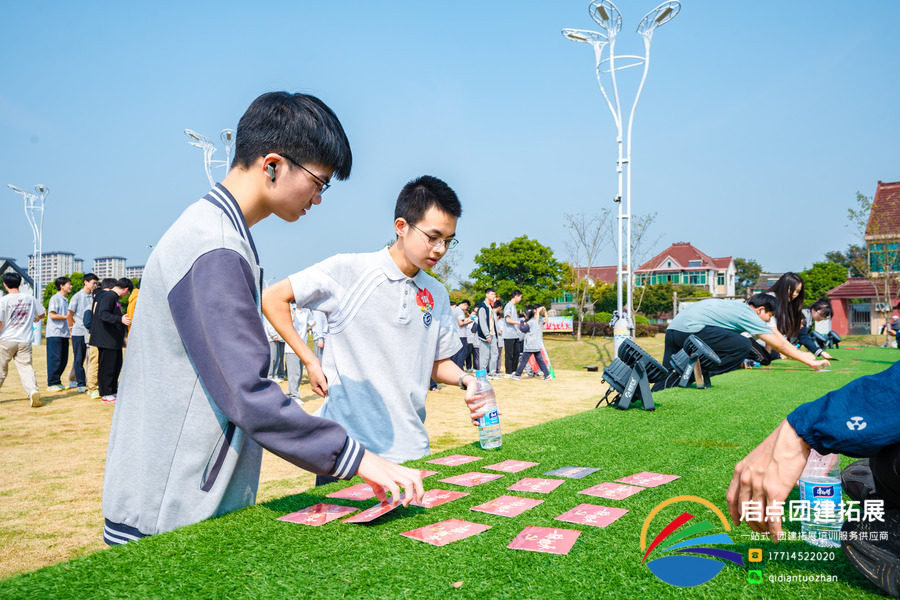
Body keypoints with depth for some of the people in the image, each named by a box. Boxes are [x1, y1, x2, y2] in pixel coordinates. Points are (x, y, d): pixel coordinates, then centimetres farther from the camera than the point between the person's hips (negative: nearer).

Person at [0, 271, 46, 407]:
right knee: (26, 368, 0)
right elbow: (42, 314, 18)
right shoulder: (30, 298, 3)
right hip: (25, 341, 2)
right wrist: (36, 319, 39)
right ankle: (33, 391, -20)